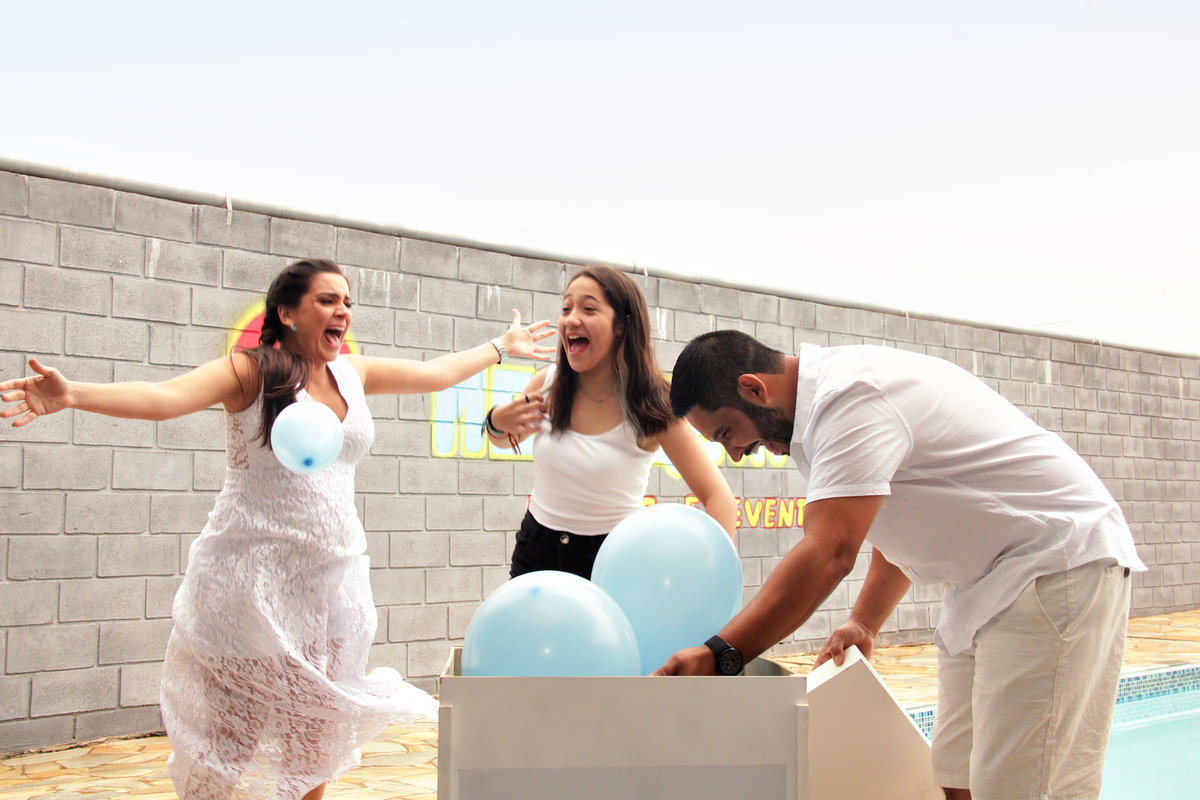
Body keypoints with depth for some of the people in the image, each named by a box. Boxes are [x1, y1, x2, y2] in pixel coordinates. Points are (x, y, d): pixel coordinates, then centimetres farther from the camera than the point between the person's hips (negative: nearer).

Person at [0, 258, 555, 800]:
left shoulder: (353, 374, 12)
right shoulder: (251, 371, -6)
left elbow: (437, 373, 27)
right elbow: (163, 398, -20)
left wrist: (502, 347, 35)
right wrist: (73, 395, -36)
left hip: (334, 581, 6)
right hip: (252, 583, -5)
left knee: (317, 738, 10)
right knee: (229, 740, -3)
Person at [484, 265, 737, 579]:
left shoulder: (650, 405, -16)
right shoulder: (547, 383, -6)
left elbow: (719, 498, -18)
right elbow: (507, 440, 16)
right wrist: (497, 423, -9)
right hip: (536, 552, 4)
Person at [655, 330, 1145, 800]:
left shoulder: (851, 398, -21)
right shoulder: (830, 395, 12)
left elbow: (829, 553, -30)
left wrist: (719, 654, -32)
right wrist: (864, 623, 16)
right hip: (989, 583, 10)